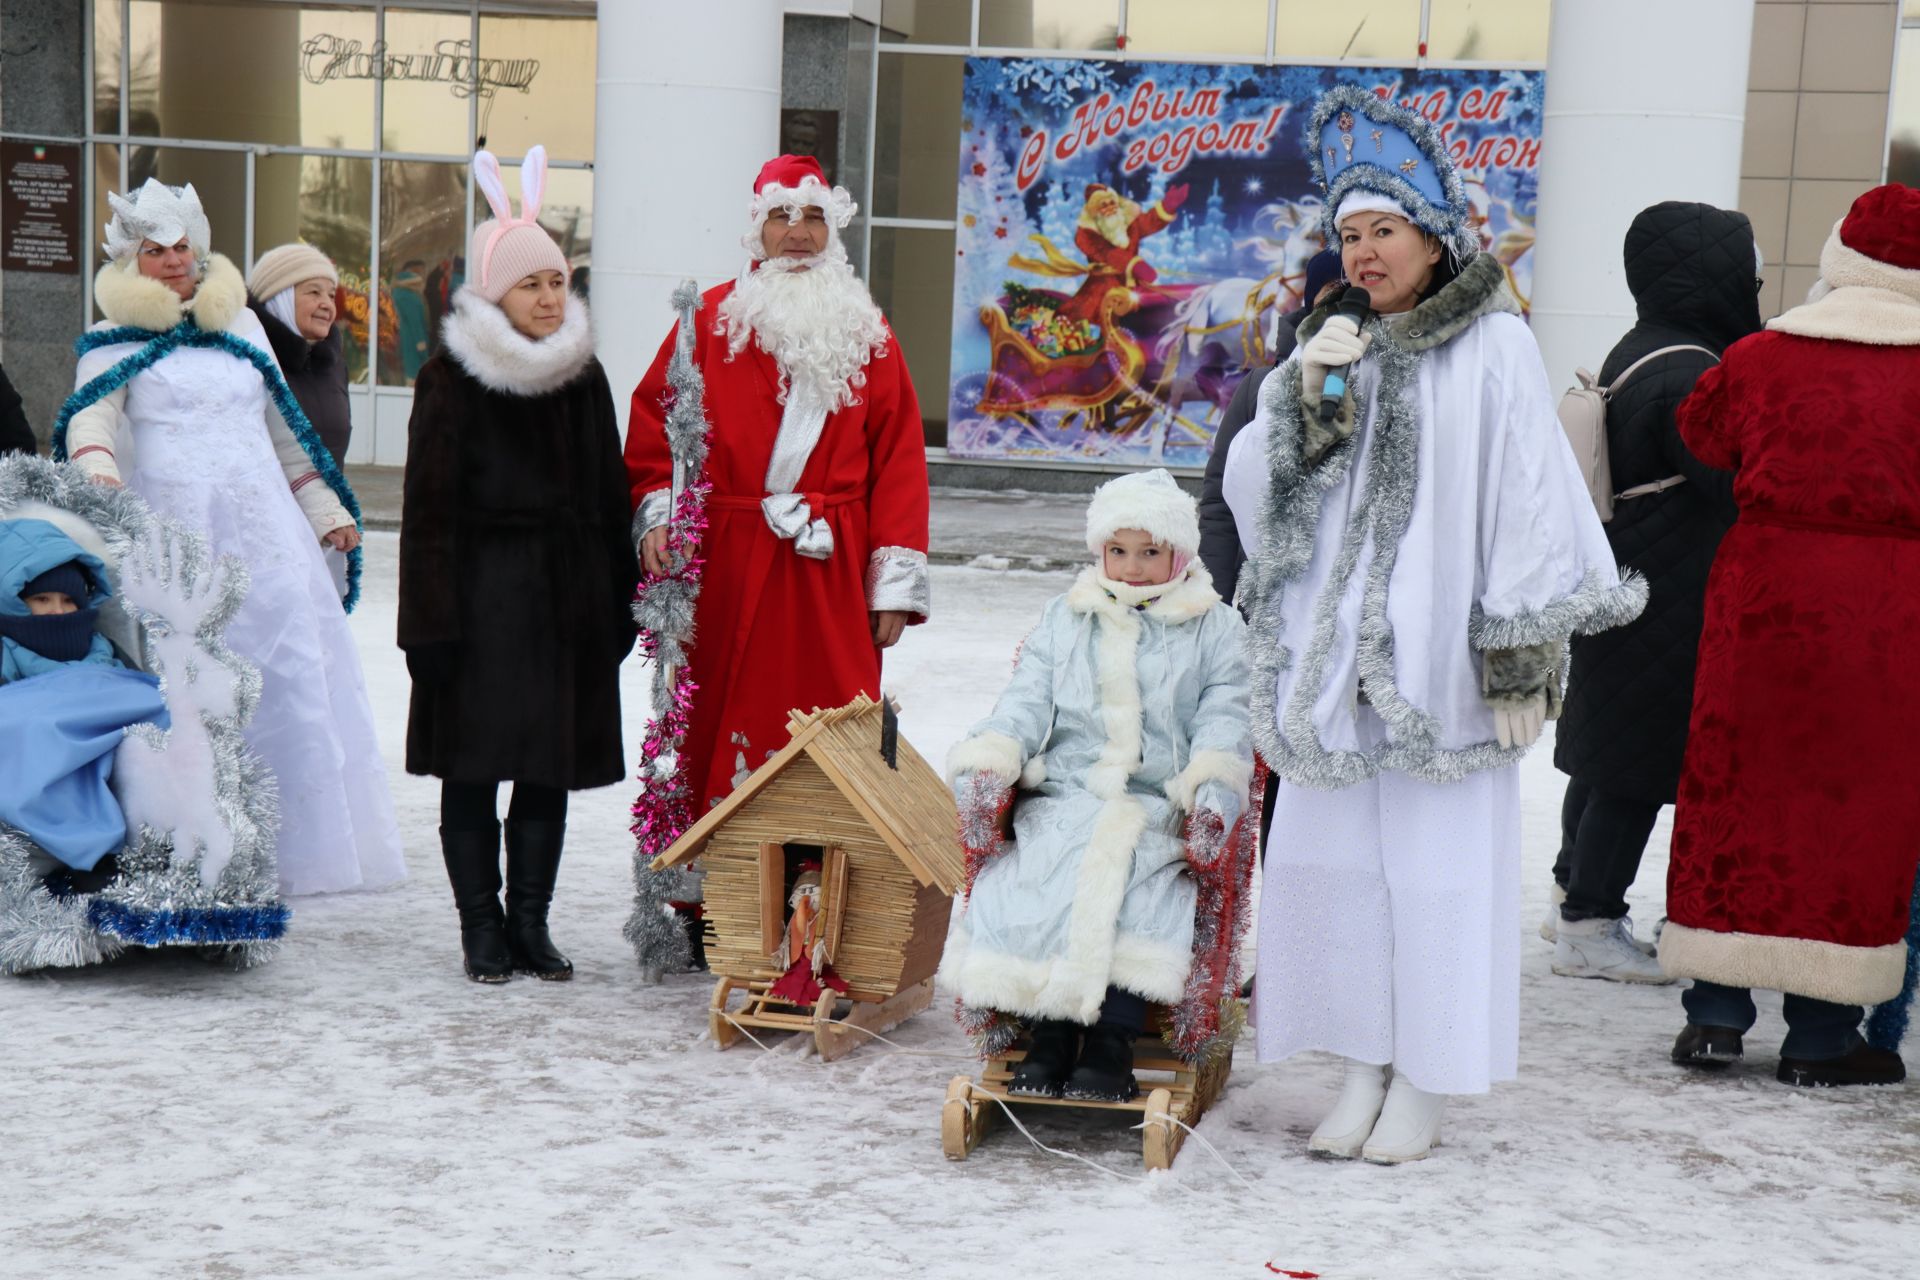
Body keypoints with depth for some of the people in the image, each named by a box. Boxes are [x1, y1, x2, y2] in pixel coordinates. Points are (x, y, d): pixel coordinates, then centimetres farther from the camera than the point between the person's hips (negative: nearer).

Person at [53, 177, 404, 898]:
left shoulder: (241, 323, 18)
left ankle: (298, 840, 7)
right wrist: (100, 478, -30)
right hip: (170, 526, -4)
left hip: (263, 522, 4)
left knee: (290, 669, 0)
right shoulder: (116, 340, 6)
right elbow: (92, 417, -9)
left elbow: (284, 425, 23)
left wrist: (325, 511, 22)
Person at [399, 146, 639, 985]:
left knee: (552, 765, 7)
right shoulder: (452, 380, -4)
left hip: (566, 596, 4)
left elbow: (610, 498, 14)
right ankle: (481, 925, 10)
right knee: (474, 765, 0)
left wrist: (618, 602, 10)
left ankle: (530, 921, 16)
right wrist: (432, 623, -12)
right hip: (483, 593, -4)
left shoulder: (584, 378, 10)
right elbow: (429, 509, -7)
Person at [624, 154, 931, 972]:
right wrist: (657, 511, -8)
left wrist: (896, 582, 0)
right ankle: (704, 911, 9)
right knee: (716, 726, 0)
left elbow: (898, 458, 8)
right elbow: (653, 421, 9)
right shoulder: (710, 322, 8)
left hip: (830, 576, 1)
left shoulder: (866, 336, 11)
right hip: (724, 570, 0)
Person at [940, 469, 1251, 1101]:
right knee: (1040, 876, -29)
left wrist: (1215, 782, -15)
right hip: (1064, 798, 2)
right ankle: (1049, 1032, -22)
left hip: (1160, 808, -2)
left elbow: (1223, 717, 5)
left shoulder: (1216, 629, 14)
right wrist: (988, 759, -7)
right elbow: (1027, 700, 12)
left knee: (1126, 873, -33)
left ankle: (1111, 1040, -27)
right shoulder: (1064, 618, 21)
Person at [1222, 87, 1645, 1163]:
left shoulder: (1494, 345, -3)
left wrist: (1521, 659, -12)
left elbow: (1528, 499, -7)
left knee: (1439, 861, -2)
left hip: (1443, 652, -5)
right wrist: (1307, 396, -9)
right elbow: (1262, 488, 8)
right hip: (1344, 649, 5)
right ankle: (1368, 1066, 19)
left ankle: (1427, 1084, 10)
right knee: (1334, 857, 6)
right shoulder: (1346, 350, 14)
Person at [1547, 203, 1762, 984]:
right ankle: (1590, 926, 8)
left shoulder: (1633, 356, 10)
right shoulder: (1686, 377, -22)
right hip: (1668, 607, -10)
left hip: (1624, 591, 10)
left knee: (1607, 752, 18)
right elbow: (1741, 486, -21)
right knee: (1639, 765, -1)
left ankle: (1574, 900, 29)